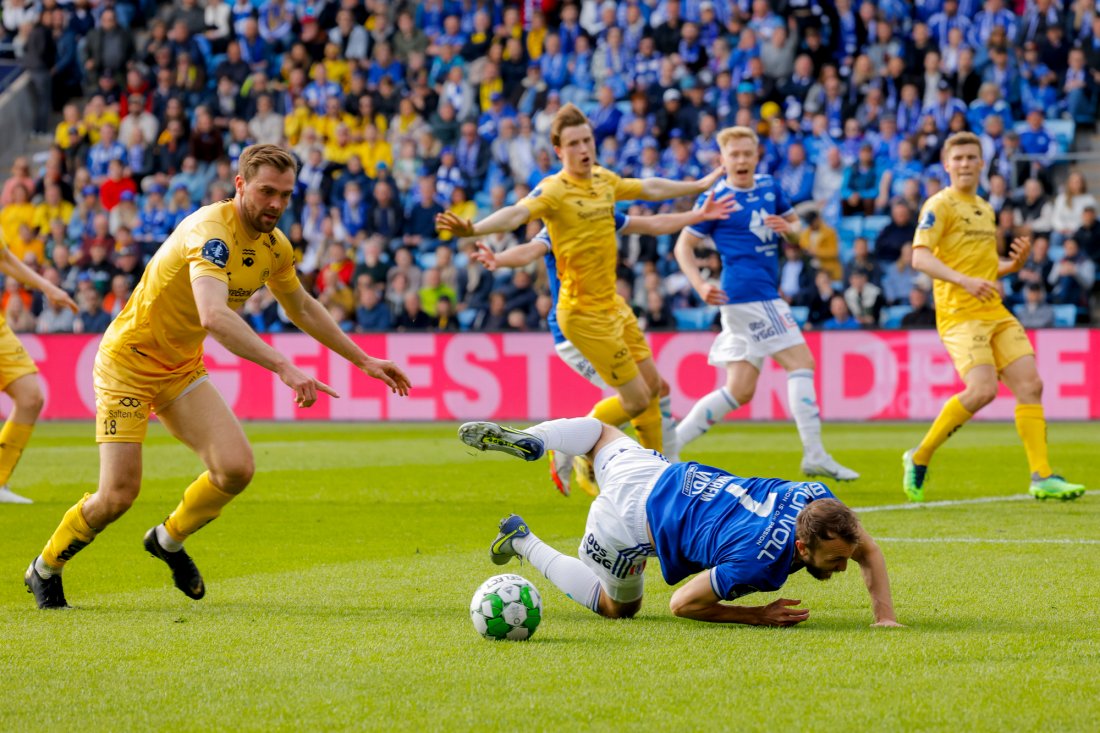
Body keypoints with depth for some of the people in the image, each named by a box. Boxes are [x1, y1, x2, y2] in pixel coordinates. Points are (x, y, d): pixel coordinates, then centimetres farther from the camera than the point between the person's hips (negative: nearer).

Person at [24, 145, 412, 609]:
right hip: (129, 359, -7)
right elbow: (213, 316, -44)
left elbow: (302, 308, 19)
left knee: (236, 468, -12)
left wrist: (363, 360, 17)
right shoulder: (211, 230, -28)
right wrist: (283, 367, -51)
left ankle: (169, 540, 18)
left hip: (183, 369, 7)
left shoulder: (274, 245, -1)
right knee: (119, 494, -12)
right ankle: (45, 569, 15)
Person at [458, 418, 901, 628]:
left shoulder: (816, 499, -20)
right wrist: (758, 617, -21)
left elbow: (869, 551, -2)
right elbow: (681, 604, -22)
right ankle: (523, 542, 27)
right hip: (631, 518, -6)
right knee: (617, 607, 28)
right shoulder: (760, 563, -36)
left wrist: (884, 616, -14)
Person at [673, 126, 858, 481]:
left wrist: (788, 228, -2)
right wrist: (701, 285, -16)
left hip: (764, 296, 8)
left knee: (740, 391, 7)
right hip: (747, 293, -8)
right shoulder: (718, 198, -5)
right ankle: (814, 454, -12)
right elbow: (684, 245, -2)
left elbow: (797, 226, 23)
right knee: (801, 361, -11)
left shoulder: (769, 187, 13)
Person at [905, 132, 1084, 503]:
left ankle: (1041, 478, -3)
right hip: (959, 313, -8)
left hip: (995, 312, 8)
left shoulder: (986, 209, 20)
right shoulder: (940, 205, -4)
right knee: (982, 389, -21)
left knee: (1030, 384, -4)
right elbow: (919, 257, -16)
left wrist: (1014, 264, 7)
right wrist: (964, 281, -28)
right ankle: (919, 458, -5)